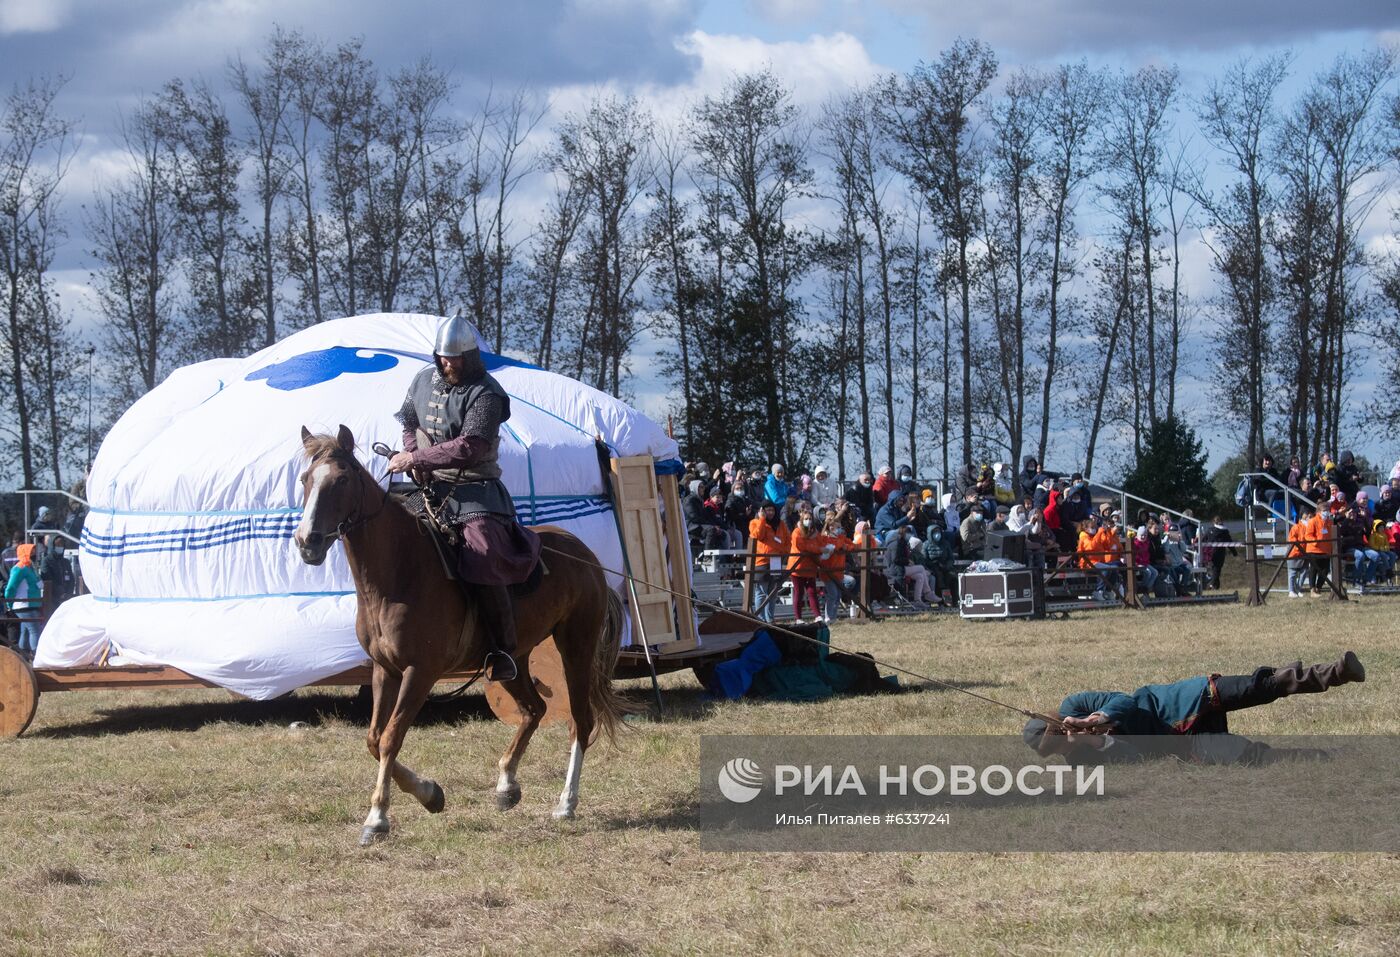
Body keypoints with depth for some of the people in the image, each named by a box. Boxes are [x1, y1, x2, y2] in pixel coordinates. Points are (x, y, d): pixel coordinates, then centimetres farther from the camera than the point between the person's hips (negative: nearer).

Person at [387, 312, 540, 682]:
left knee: (483, 561, -26)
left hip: (473, 489, -7)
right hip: (428, 486, 8)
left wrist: (416, 458, -21)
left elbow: (469, 448, -22)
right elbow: (409, 423, 25)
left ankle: (503, 651, -19)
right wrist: (411, 455, 3)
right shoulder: (424, 381, 10)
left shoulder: (486, 394, -12)